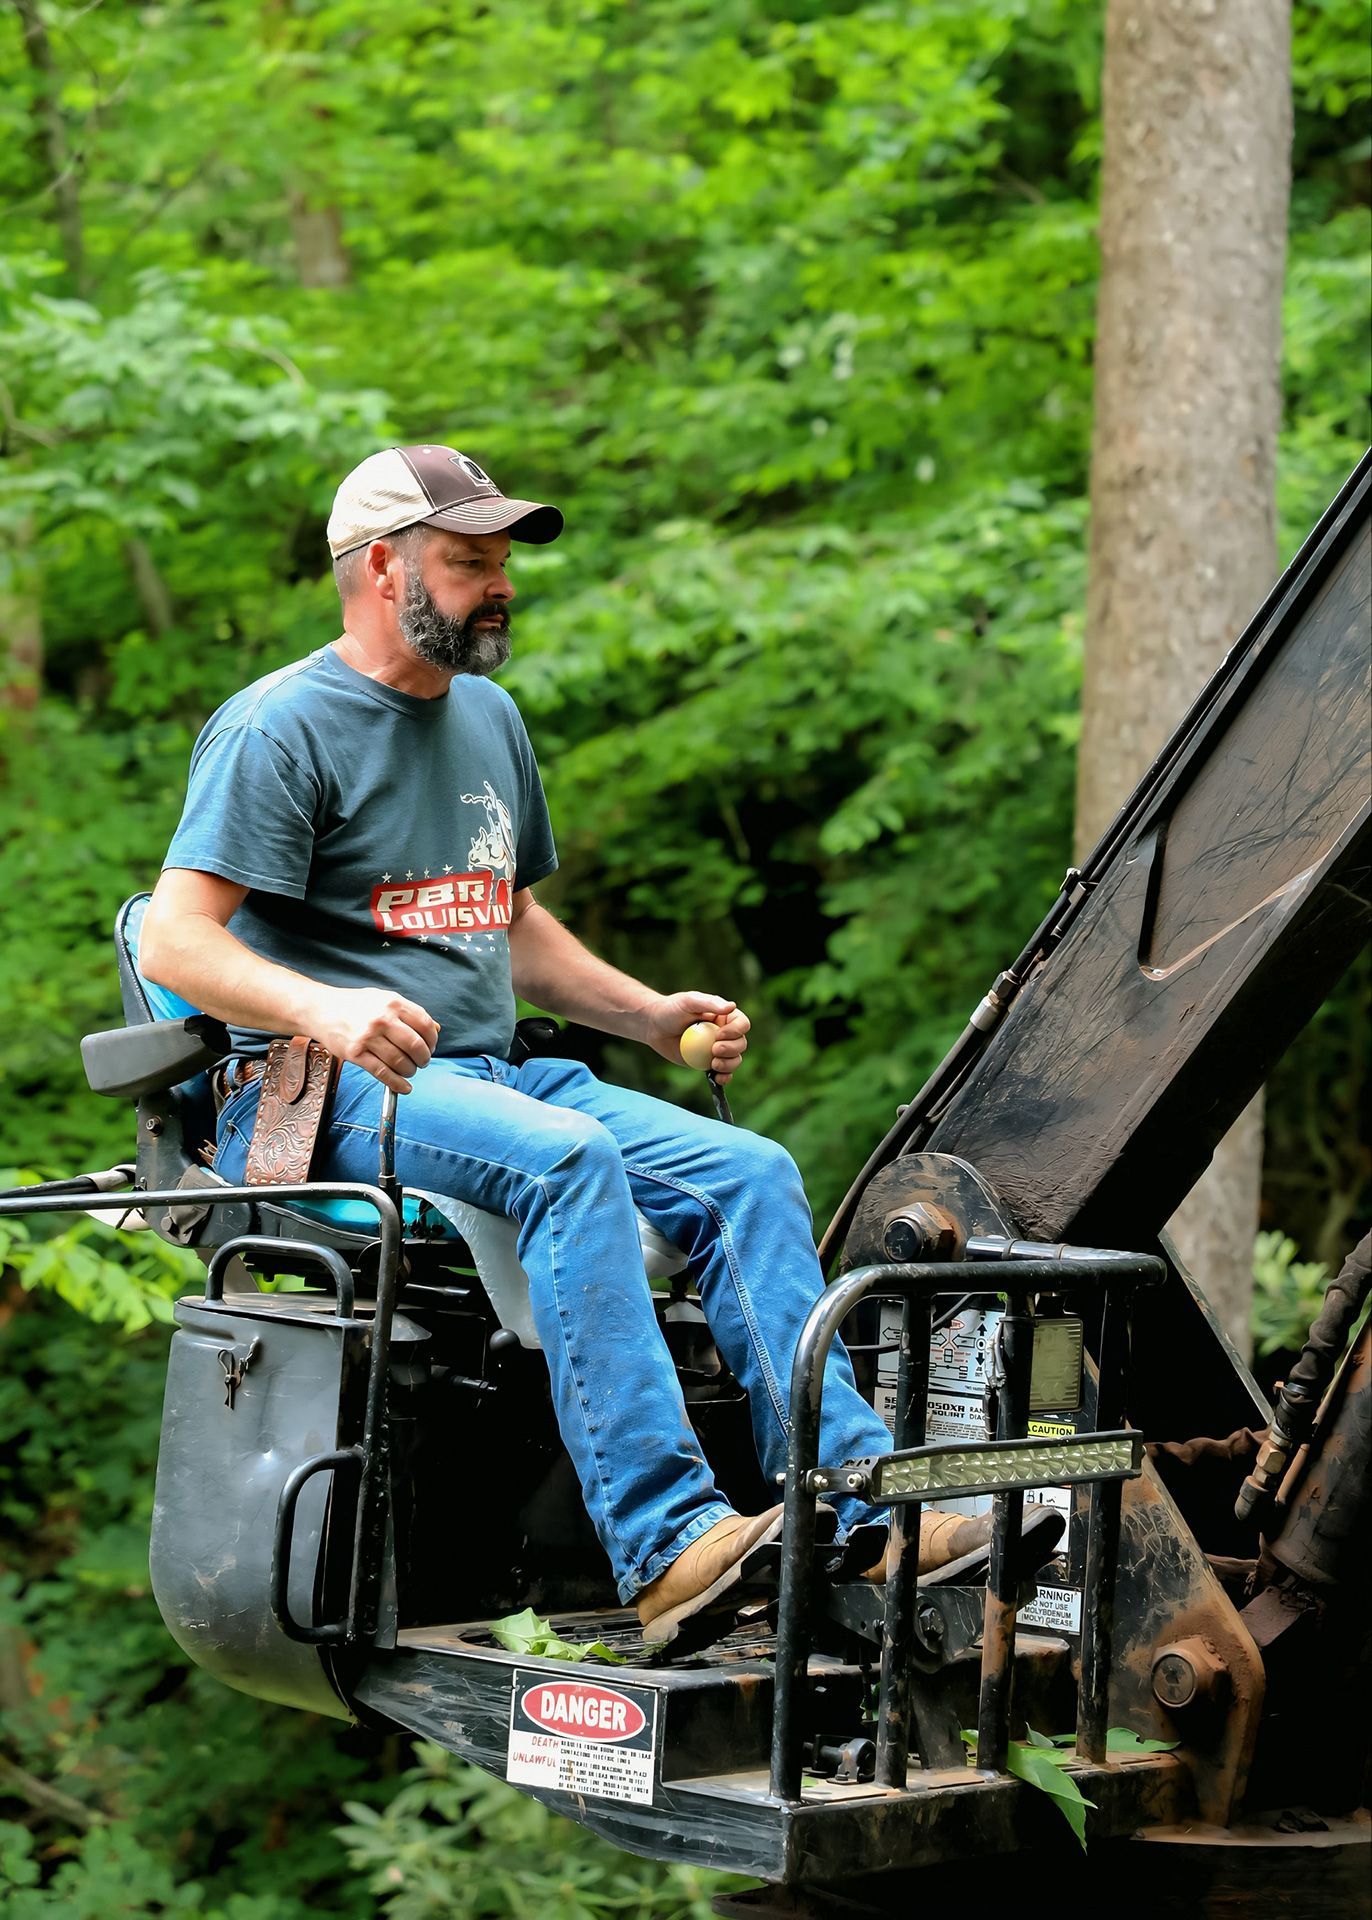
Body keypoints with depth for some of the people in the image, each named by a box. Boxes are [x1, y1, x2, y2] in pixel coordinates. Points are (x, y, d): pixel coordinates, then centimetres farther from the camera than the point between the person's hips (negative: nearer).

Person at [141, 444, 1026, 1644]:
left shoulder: (489, 721, 21)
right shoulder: (282, 726, -6)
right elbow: (175, 941, -15)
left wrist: (655, 1016, 16)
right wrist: (326, 1011, -34)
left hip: (490, 1072, 8)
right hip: (324, 1097, -8)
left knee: (749, 1172, -12)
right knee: (566, 1159, -35)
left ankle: (855, 1504, -18)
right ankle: (661, 1539, -41)